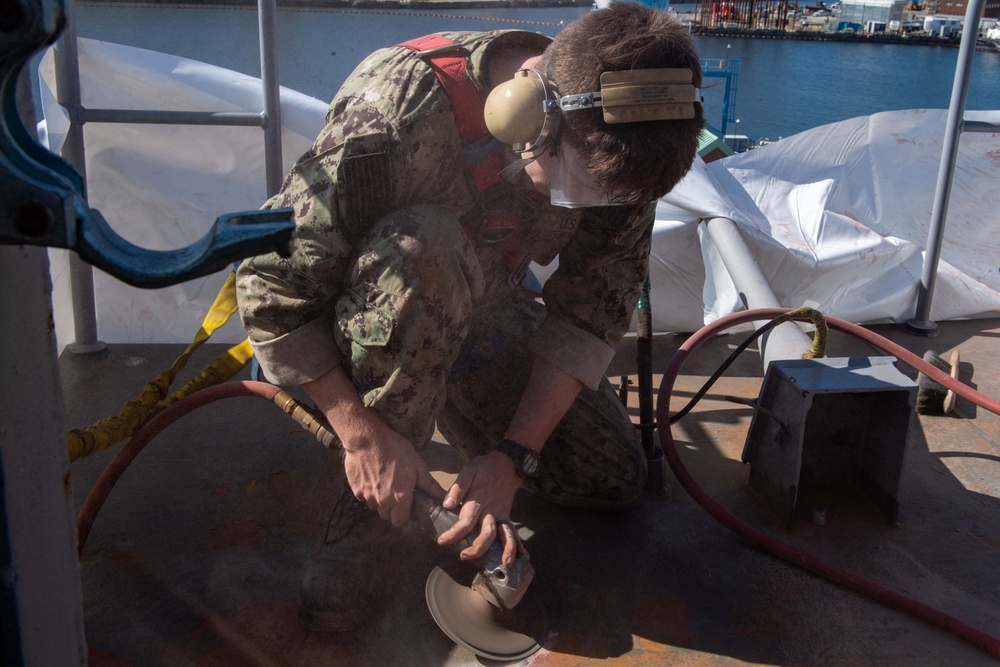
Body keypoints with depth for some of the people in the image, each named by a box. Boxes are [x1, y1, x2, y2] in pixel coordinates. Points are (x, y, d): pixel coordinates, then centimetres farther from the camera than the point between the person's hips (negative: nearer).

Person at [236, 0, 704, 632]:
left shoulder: (616, 145, -20)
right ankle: (372, 497, -20)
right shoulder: (398, 109, -36)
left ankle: (450, 409, 22)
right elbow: (274, 281, -29)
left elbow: (593, 312, -15)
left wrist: (514, 455, -23)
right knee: (419, 248, -40)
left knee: (615, 478, -1)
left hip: (485, 308, 5)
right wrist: (364, 435, -31)